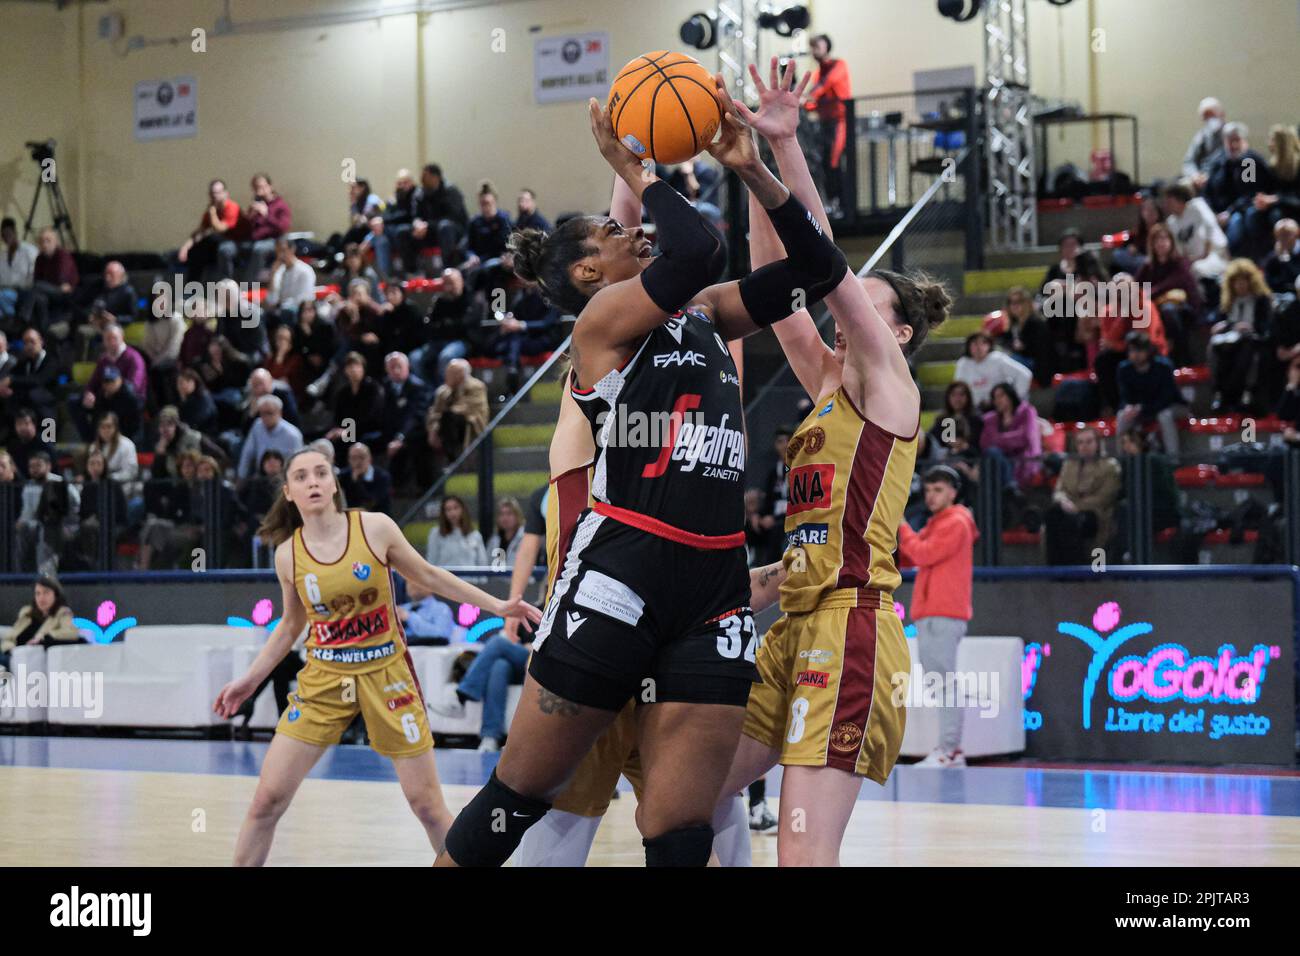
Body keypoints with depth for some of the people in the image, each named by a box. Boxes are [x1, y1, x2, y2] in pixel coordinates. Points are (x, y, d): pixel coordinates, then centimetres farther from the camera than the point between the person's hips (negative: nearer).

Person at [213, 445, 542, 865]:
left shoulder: (375, 528, -8)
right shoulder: (288, 554, -2)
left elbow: (428, 576, 5)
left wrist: (497, 606, 3)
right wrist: (250, 681, 12)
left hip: (387, 674, -1)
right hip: (323, 679, 1)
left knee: (427, 805, 1)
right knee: (267, 799, -5)